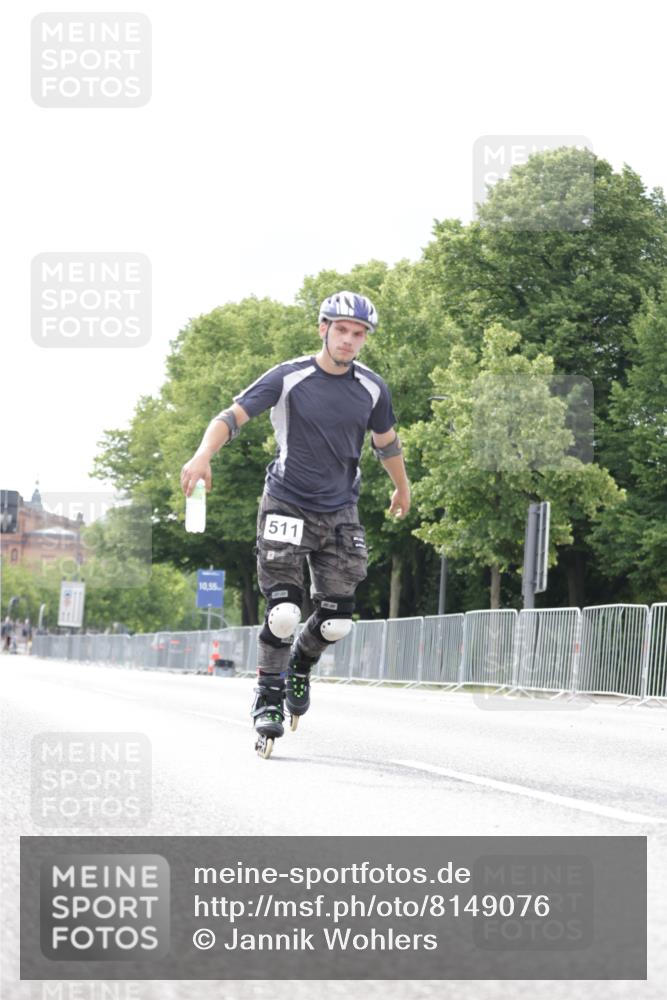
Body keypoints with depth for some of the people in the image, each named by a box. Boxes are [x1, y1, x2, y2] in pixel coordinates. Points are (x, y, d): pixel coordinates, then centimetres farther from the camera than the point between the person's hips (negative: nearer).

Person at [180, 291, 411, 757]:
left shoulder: (372, 389, 0)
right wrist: (204, 455, -34)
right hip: (287, 506, -3)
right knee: (284, 611, -14)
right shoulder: (289, 378, -11)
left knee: (336, 621, -1)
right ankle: (268, 698, 4)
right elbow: (232, 416, -16)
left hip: (340, 513, 3)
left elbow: (386, 441, 18)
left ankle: (300, 666, 30)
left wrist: (402, 488, 32)